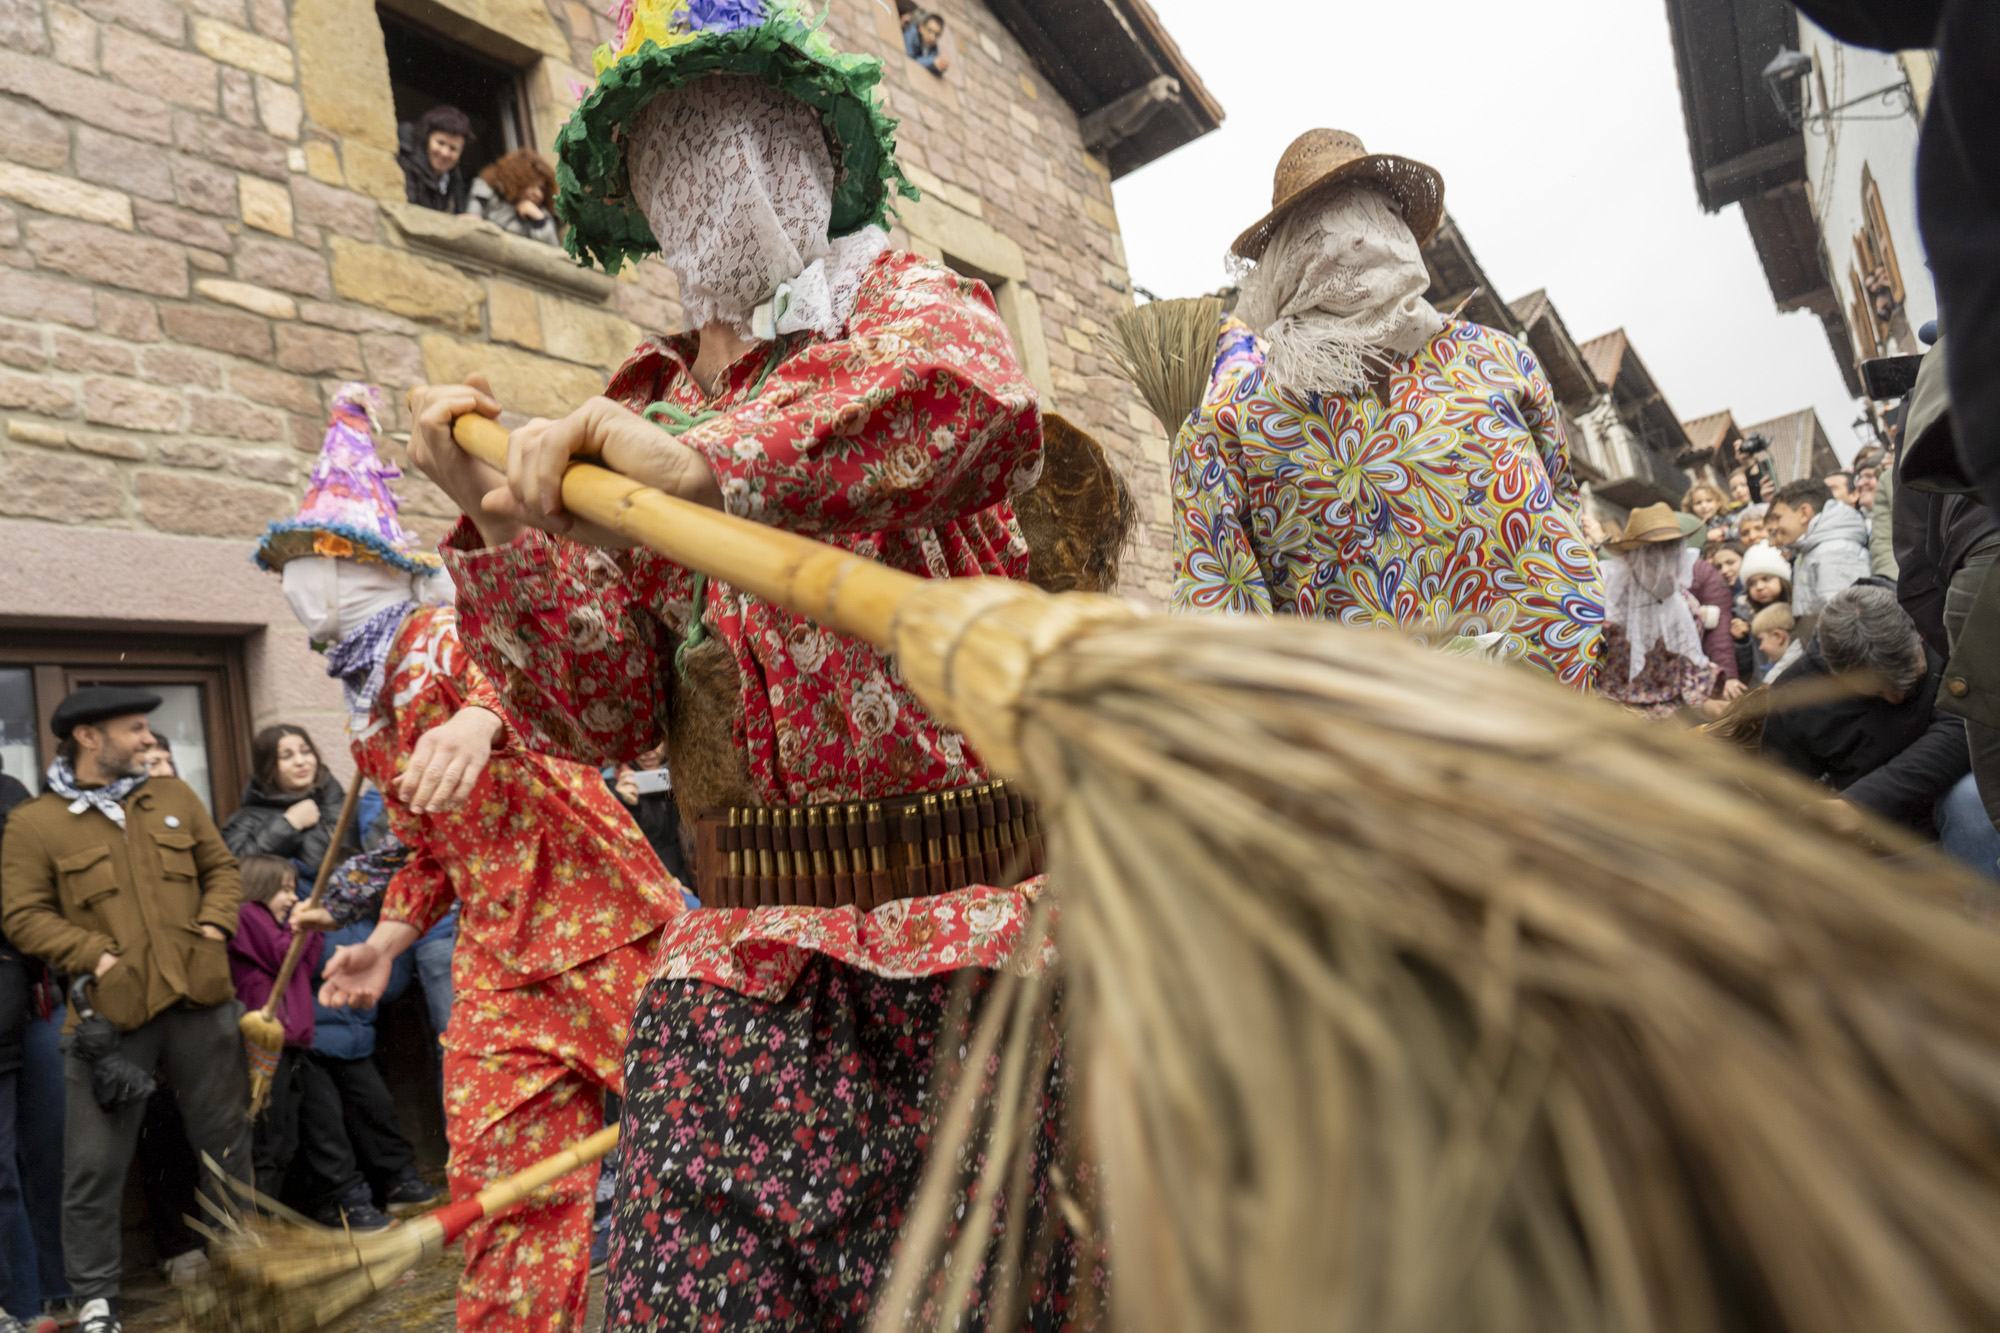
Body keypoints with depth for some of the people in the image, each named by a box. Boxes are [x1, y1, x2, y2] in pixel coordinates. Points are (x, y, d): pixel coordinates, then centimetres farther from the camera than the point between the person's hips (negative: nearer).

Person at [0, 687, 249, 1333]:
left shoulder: (174, 797, 10)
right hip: (110, 1011, -3)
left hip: (200, 996, 3)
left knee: (226, 1137, 14)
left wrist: (213, 927, -1)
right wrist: (98, 956, -15)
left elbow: (220, 867, 15)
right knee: (95, 1163, 5)